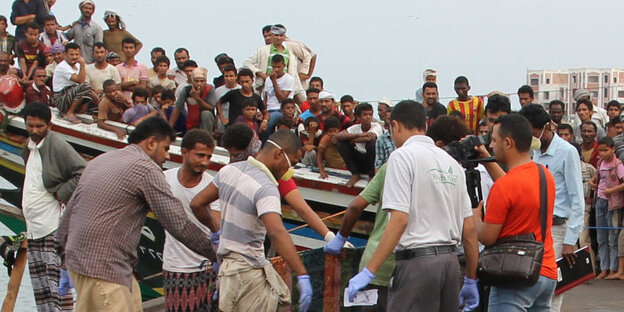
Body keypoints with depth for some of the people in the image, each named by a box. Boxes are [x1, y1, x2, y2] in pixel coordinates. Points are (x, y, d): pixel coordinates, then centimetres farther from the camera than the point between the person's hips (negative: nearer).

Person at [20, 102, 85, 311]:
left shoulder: (57, 146, -12)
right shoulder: (30, 147, 14)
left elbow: (83, 173, -19)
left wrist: (61, 194, -15)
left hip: (54, 228, -9)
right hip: (34, 229, 9)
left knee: (57, 284, -9)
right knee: (41, 289, 13)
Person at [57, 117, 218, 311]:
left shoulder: (100, 161, 18)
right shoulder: (146, 169, -8)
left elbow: (69, 212, 20)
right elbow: (178, 224, -11)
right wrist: (214, 254, -2)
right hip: (102, 268, -9)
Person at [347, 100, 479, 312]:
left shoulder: (403, 156, -5)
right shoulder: (451, 162, 16)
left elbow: (399, 220, -16)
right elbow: (469, 227, 15)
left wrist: (369, 272, -16)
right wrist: (471, 280, 21)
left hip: (417, 260, -7)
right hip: (450, 260, 7)